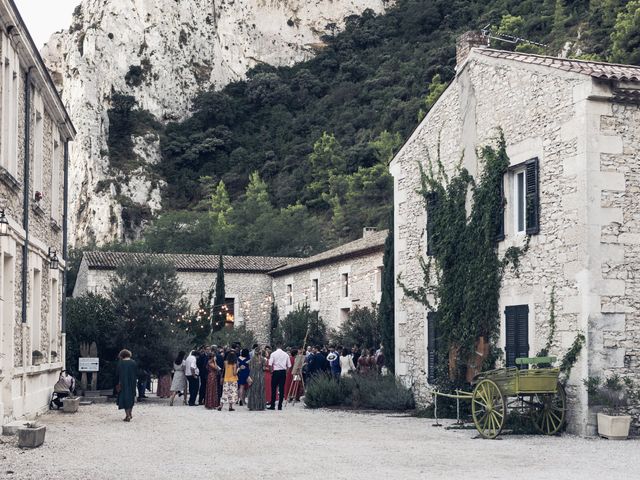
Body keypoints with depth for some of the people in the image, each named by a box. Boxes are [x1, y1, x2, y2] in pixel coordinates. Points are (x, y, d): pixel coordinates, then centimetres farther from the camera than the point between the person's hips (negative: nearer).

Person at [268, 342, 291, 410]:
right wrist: (286, 372, 13)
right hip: (283, 372, 2)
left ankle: (272, 405, 6)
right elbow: (289, 365, 3)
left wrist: (272, 371, 3)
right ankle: (280, 406, 5)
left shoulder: (273, 354, -5)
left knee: (273, 389, 6)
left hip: (276, 371, -2)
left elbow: (270, 364, -12)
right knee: (282, 389, 5)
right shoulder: (286, 354, 4)